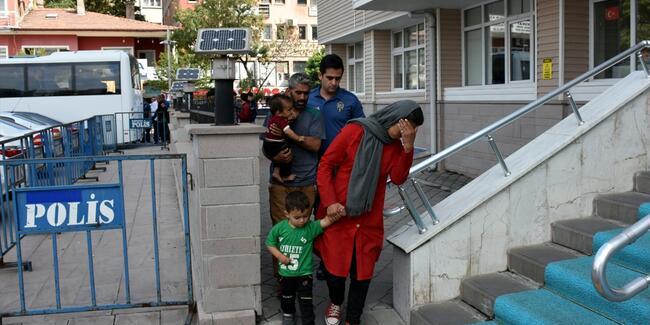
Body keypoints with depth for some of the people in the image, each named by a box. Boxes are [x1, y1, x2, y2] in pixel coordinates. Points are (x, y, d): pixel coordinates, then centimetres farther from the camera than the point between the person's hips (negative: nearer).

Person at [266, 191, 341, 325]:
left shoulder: (311, 228, -18)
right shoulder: (279, 228, -13)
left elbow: (324, 222, -34)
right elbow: (270, 243, -1)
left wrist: (333, 216, -55)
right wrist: (279, 255, -14)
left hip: (304, 273, -3)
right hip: (285, 273, 3)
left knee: (306, 300, 6)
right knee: (287, 297, 26)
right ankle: (288, 314, 51)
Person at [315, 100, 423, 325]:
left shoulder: (395, 145, 7)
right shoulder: (355, 131, -10)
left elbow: (398, 178, -6)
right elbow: (325, 165, -10)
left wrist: (408, 147, -16)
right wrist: (330, 202, -17)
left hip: (369, 220, 4)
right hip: (338, 216, -4)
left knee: (362, 272, 6)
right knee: (335, 267, 5)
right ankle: (335, 302, 36)